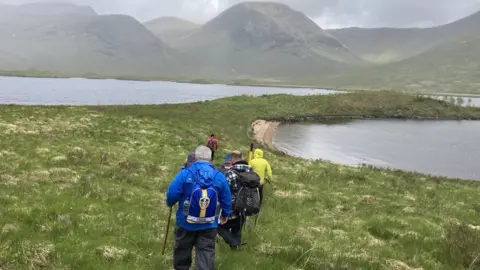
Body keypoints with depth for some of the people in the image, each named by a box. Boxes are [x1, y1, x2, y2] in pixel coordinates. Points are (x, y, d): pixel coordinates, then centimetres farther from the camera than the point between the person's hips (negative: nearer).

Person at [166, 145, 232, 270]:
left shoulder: (185, 173, -15)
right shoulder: (219, 176, -5)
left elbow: (172, 194, -12)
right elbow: (226, 199, 4)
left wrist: (170, 204, 12)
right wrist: (225, 214, 23)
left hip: (186, 222, -1)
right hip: (209, 225, 1)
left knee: (183, 250, 20)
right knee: (207, 252, 8)